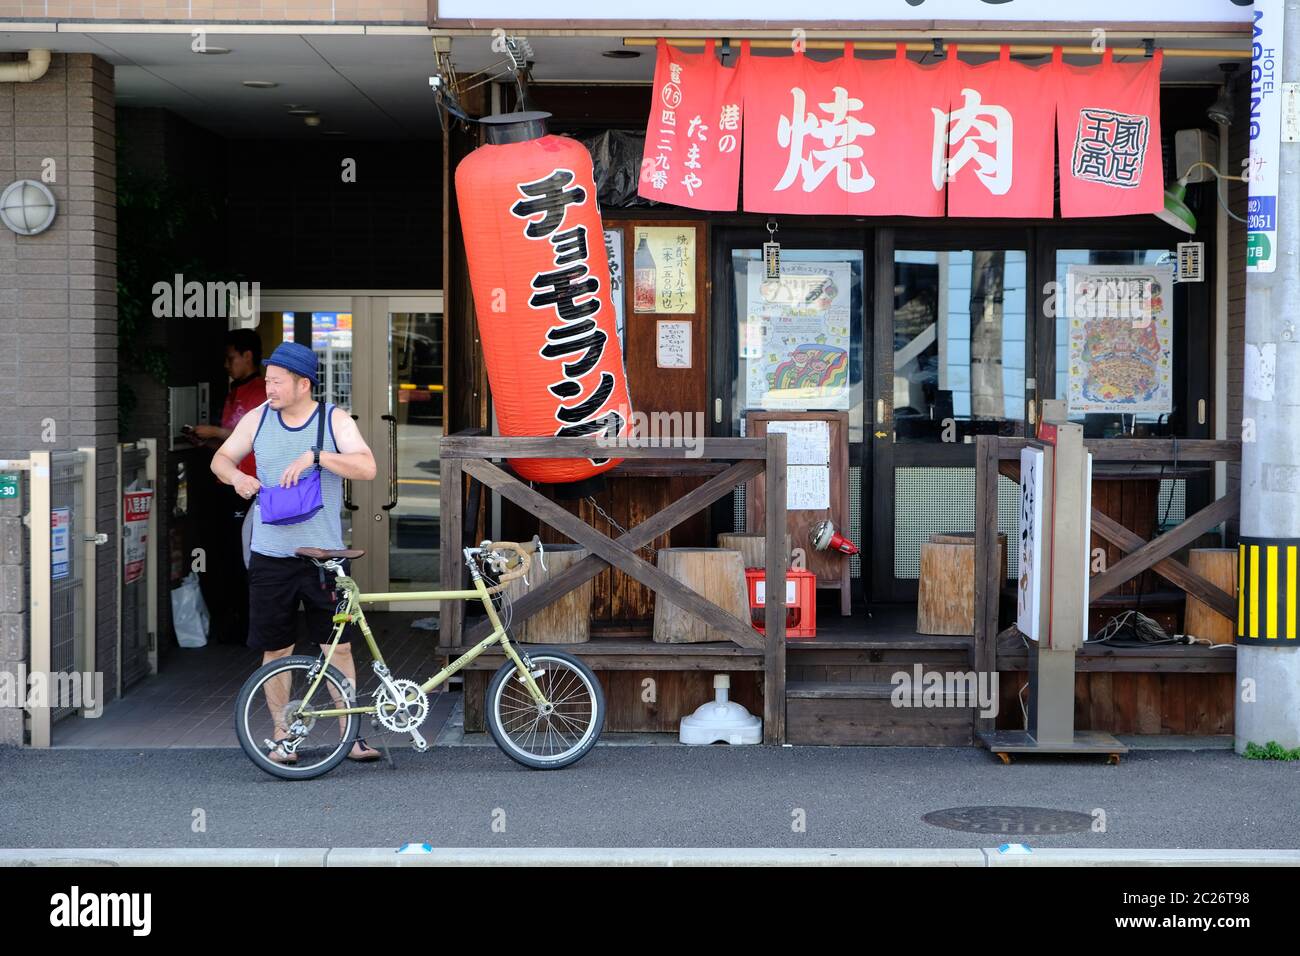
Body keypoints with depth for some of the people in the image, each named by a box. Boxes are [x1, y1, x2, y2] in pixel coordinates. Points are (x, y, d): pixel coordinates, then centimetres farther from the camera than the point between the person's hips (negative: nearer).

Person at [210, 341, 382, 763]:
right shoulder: (258, 419, 5)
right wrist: (236, 476, -7)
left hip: (323, 555, -2)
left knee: (339, 647, -1)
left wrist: (315, 456, -26)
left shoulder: (334, 420, -3)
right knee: (275, 650, 7)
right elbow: (220, 458, 16)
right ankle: (281, 737, 19)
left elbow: (367, 467, -15)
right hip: (270, 555, 2)